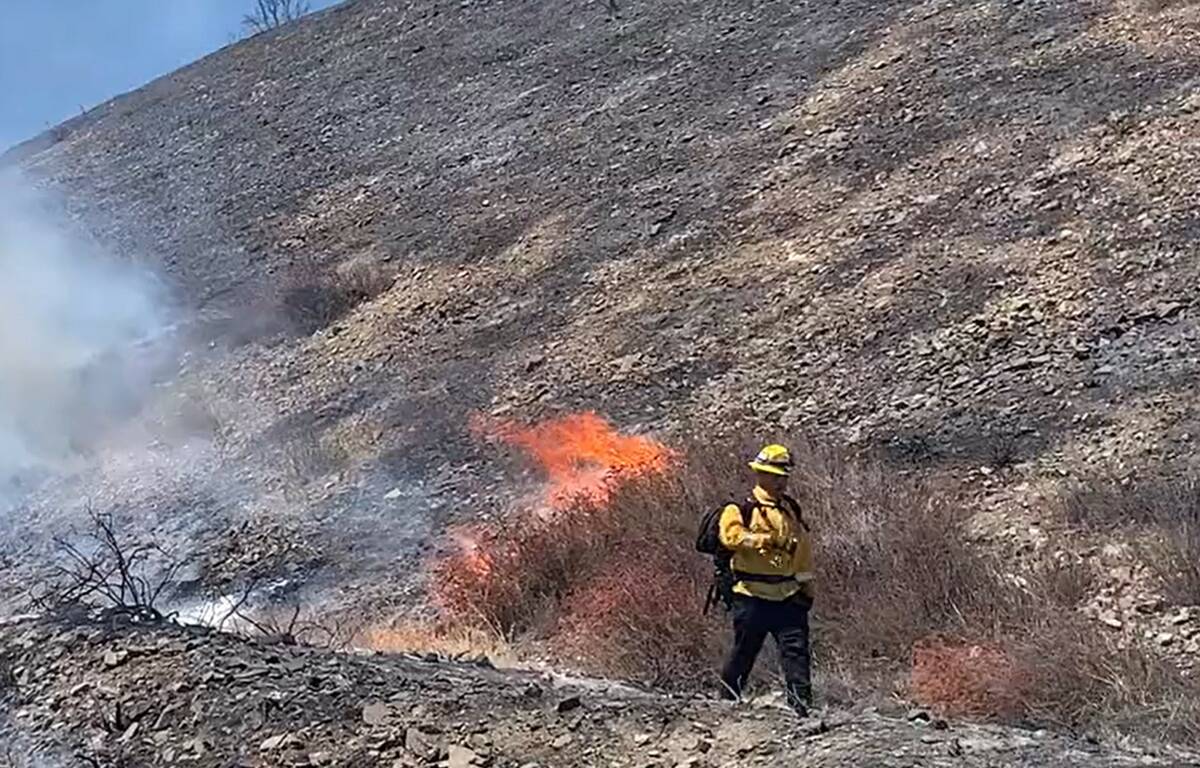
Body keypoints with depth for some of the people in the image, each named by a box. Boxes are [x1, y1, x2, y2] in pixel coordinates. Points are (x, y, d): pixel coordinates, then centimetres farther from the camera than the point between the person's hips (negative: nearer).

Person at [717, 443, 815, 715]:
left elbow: (804, 552, 20)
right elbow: (731, 535, -21)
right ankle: (727, 701, 20)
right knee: (744, 652, 4)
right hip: (752, 594, -4)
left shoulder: (791, 509, 16)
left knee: (797, 649, -4)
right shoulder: (741, 508, -2)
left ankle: (802, 705, -4)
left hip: (788, 595, 4)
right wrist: (764, 540, -25)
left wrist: (806, 586, 17)